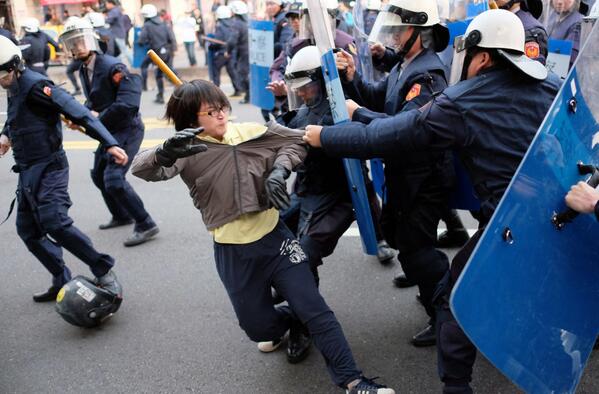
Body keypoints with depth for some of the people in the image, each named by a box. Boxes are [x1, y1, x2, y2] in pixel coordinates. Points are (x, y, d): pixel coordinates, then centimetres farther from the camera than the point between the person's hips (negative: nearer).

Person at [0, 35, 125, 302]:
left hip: (48, 168, -10)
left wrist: (109, 144, -35)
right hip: (27, 170, 10)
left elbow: (77, 112, -25)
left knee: (55, 223, -22)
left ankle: (104, 273, -9)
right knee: (28, 230, 11)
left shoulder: (35, 85, -16)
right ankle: (63, 283, 19)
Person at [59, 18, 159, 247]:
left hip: (127, 129, -10)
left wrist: (97, 122, -19)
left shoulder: (112, 67, -20)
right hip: (110, 130, 10)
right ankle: (121, 216, 40)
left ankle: (145, 226, -8)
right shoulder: (84, 71, 7)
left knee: (114, 179, -19)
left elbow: (127, 103, -28)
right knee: (99, 174, 21)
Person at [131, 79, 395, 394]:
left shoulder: (251, 132, -2)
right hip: (233, 253, 0)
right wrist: (166, 152, -44)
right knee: (259, 327, 12)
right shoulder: (187, 151, -8)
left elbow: (294, 140, 8)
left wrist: (279, 170, -10)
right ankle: (291, 322, 46)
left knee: (315, 310, -2)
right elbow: (141, 168, -22)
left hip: (275, 238, 1)